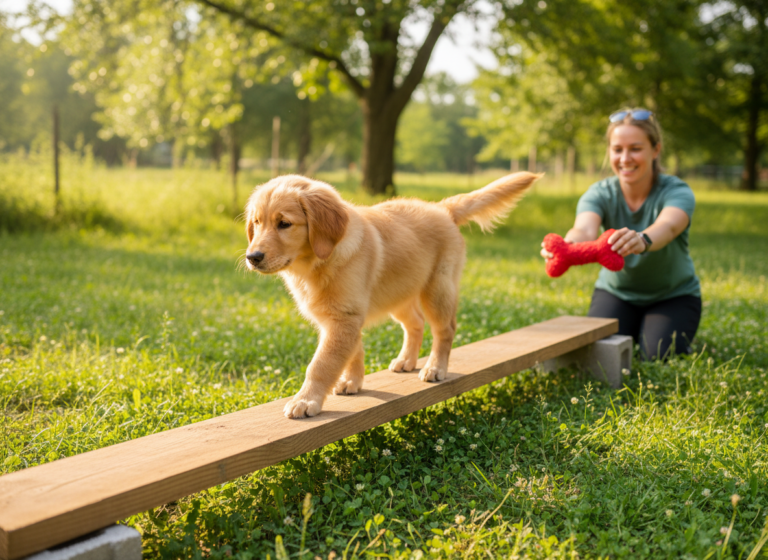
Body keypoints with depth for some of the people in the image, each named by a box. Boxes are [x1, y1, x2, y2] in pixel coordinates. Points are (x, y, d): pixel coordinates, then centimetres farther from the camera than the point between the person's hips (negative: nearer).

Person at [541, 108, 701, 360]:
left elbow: (668, 226, -48)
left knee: (657, 358, -22)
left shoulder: (676, 192, -23)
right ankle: (632, 332, 18)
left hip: (673, 295, -2)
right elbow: (584, 230, -40)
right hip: (616, 292, 2)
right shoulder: (600, 194, -17)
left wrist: (642, 240, -73)